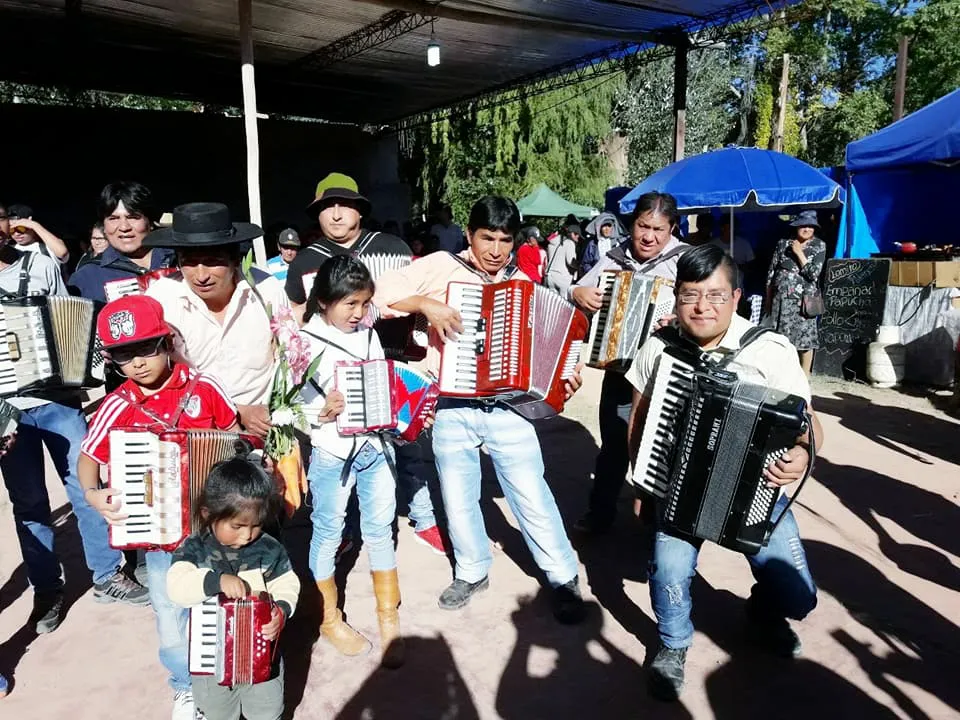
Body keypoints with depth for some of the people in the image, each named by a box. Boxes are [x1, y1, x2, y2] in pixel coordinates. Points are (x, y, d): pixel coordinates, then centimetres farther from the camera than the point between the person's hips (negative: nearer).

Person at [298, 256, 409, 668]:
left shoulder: (368, 334, 3)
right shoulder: (306, 343, -10)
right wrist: (322, 412, -27)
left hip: (375, 446, 4)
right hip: (331, 453, -4)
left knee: (380, 529, 11)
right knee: (328, 533, 11)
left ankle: (389, 618, 29)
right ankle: (330, 618, 31)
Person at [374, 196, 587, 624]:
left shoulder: (523, 284, 9)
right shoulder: (442, 266, -1)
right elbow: (381, 292, -7)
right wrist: (426, 303, -20)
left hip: (507, 408, 1)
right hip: (452, 408, 0)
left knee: (533, 497, 3)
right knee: (458, 499, 13)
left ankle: (564, 579, 21)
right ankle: (472, 571, 36)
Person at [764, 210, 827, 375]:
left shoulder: (819, 246, 1)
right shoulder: (783, 243, 5)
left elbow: (813, 274, -10)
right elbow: (771, 272, 8)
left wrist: (799, 253, -12)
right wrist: (768, 299, 7)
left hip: (804, 300, -1)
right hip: (781, 298, 1)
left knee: (805, 337, 1)